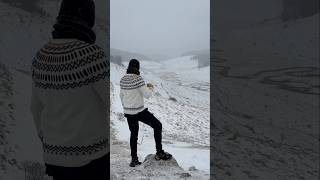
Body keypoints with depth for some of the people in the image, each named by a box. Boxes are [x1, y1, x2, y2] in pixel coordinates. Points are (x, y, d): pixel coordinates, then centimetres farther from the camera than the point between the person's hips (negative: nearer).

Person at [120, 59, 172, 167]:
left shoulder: (123, 79, 2)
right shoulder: (138, 78, -19)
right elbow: (147, 95, -17)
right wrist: (150, 88, 4)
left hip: (128, 112, 7)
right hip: (139, 112, -7)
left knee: (133, 134, 22)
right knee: (157, 126, 10)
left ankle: (134, 159, 26)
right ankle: (159, 153, 11)